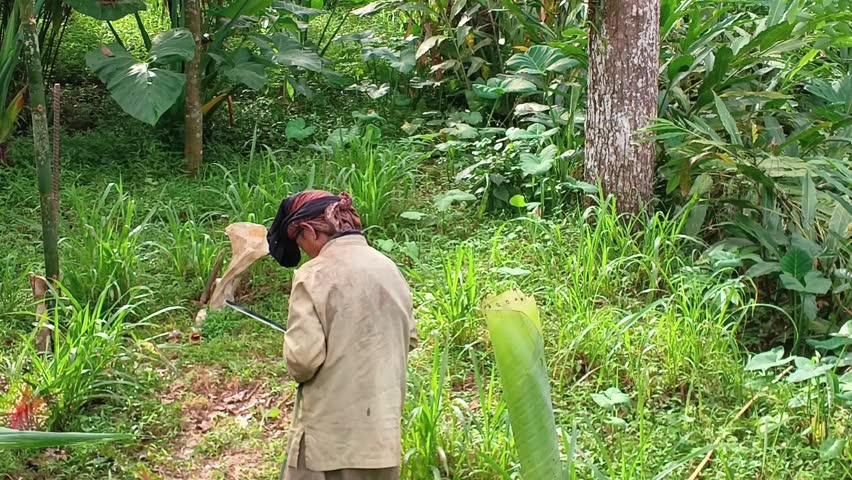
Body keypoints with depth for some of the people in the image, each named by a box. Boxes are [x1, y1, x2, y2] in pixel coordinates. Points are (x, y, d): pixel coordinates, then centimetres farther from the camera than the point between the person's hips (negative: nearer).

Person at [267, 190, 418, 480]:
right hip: (383, 425, 6)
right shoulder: (389, 268, 5)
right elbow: (409, 338, 15)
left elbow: (303, 357, -18)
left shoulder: (313, 275, -15)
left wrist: (297, 371, 2)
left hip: (331, 431, -6)